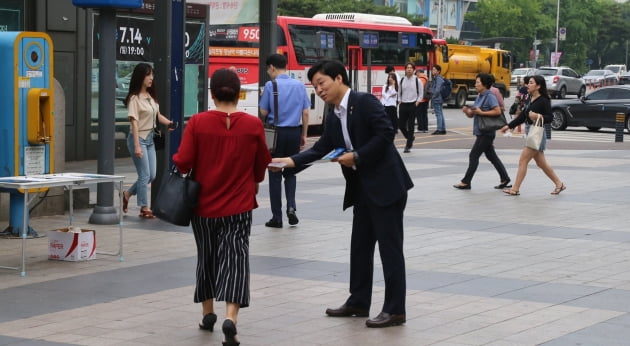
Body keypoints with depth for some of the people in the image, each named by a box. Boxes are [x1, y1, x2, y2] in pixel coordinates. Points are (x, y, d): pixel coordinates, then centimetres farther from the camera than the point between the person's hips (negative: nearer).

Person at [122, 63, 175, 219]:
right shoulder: (134, 98, -14)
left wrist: (169, 123, -4)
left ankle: (128, 194, 30)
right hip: (138, 138, -8)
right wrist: (137, 146, -22)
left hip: (150, 138, 8)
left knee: (151, 175, 10)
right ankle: (144, 208, 8)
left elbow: (157, 115, 17)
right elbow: (134, 122, -17)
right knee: (145, 175, -3)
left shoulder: (151, 96, 8)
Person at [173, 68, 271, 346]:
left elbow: (182, 163, -10)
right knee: (235, 258, -1)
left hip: (204, 204, 1)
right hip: (239, 206, -1)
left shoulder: (197, 123, -11)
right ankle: (230, 318, -20)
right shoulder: (254, 125, -7)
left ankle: (208, 313, 32)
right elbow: (262, 166, 5)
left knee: (207, 257, 18)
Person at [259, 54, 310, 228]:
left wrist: (263, 97, 13)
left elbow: (263, 112, -5)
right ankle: (291, 206, -3)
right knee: (290, 172, 17)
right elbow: (306, 112, 4)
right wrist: (304, 135, 13)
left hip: (276, 132, -3)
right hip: (294, 132, 3)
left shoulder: (270, 86, -7)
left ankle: (277, 217, 7)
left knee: (275, 175, 6)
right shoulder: (299, 85, 3)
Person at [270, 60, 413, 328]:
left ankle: (395, 309, 1)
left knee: (389, 245, -4)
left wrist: (356, 156, -17)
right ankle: (358, 302, 26)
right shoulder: (333, 117, 13)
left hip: (386, 184, -9)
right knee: (360, 245, 15)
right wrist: (292, 161, -5)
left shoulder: (365, 102, -12)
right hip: (362, 188, 9)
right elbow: (321, 148, 8)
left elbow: (386, 134, -20)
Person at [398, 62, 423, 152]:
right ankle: (411, 138, 30)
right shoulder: (402, 80, 5)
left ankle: (408, 146, 4)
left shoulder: (417, 80, -3)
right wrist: (399, 100, 6)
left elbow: (421, 93, 5)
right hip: (403, 105, 3)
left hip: (413, 105, -3)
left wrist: (418, 102, -4)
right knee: (401, 125, 2)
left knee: (410, 126, -3)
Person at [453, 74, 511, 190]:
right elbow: (471, 115, 16)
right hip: (480, 131, 9)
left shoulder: (490, 96, -13)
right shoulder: (479, 96, 15)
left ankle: (466, 182, -2)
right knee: (491, 156, 13)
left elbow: (497, 111, -22)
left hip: (486, 133, -9)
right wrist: (466, 111, -6)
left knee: (473, 155, -6)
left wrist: (481, 112, -21)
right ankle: (505, 179, 19)